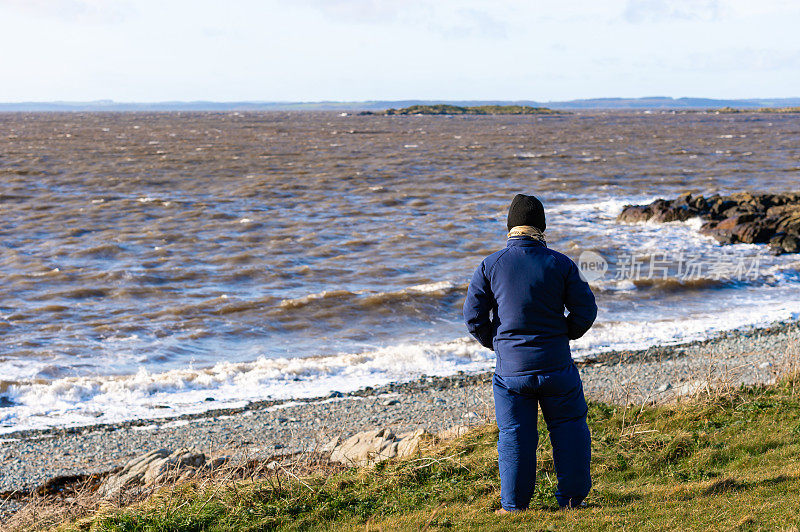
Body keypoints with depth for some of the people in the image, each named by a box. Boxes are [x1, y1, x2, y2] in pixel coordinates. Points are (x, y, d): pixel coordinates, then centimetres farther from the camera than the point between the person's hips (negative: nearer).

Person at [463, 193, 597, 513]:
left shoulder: (490, 266, -3)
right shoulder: (560, 264, -4)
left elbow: (474, 316, -2)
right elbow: (585, 311, -2)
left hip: (511, 367, 0)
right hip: (556, 365, 0)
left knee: (514, 435, 9)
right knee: (568, 427, 15)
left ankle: (514, 505, 13)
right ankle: (571, 498, 19)